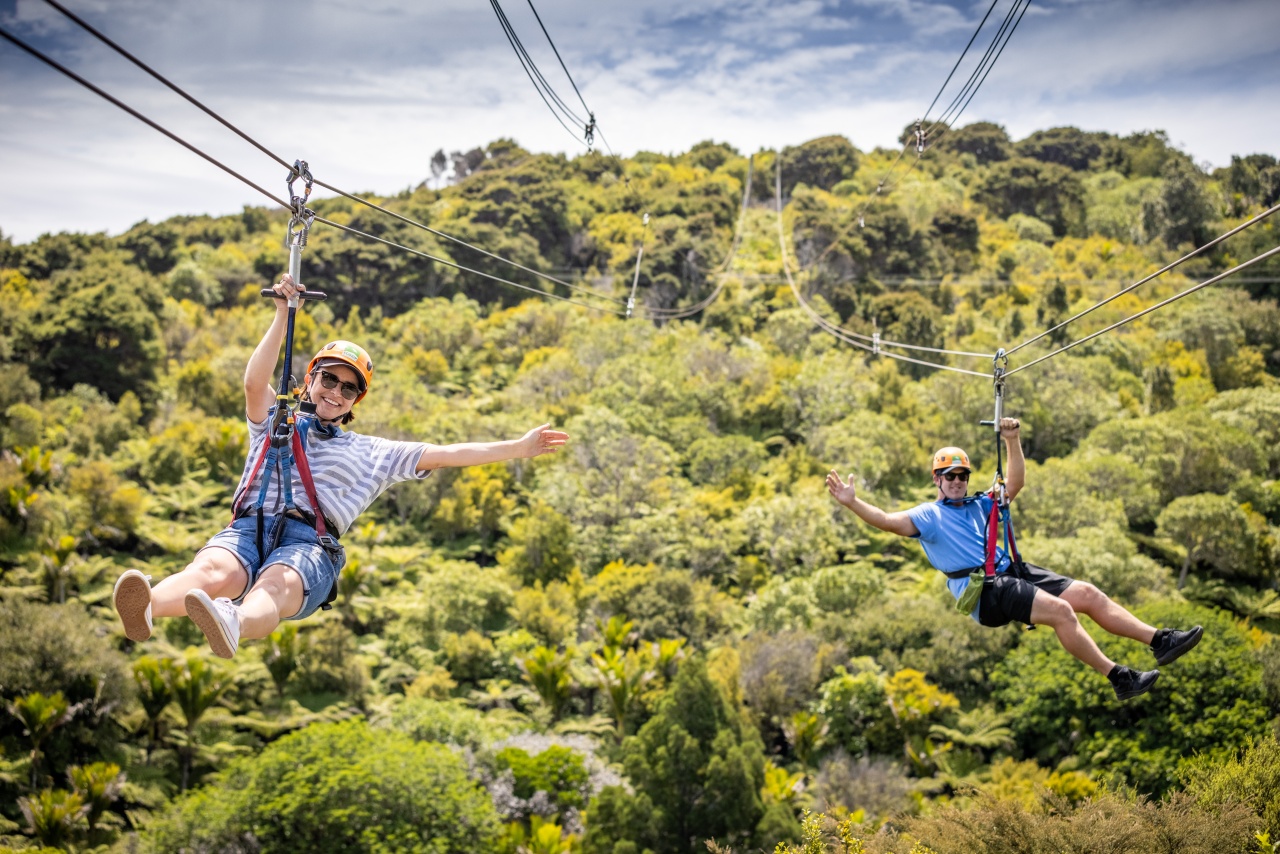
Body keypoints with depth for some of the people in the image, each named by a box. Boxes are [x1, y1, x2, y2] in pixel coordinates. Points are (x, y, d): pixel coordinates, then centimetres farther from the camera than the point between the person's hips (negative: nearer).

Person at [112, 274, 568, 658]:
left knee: (276, 587, -39)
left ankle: (233, 627, -73)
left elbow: (443, 454, 24)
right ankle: (145, 608, -68)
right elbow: (255, 383, 9)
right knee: (214, 570, -36)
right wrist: (284, 314, 2)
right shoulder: (275, 423, 30)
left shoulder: (371, 452, 30)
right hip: (248, 527, 1)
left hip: (309, 542, -1)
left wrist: (517, 448, 17)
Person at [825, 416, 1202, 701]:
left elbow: (1015, 483, 20)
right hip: (984, 592, -7)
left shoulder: (980, 505, 24)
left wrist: (1012, 441, 9)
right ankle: (1119, 679, -26)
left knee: (1088, 594, -5)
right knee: (1060, 610, -27)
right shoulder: (928, 515, 4)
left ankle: (1161, 640, -4)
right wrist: (852, 502, -25)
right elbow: (889, 521, -11)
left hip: (1015, 573, 7)